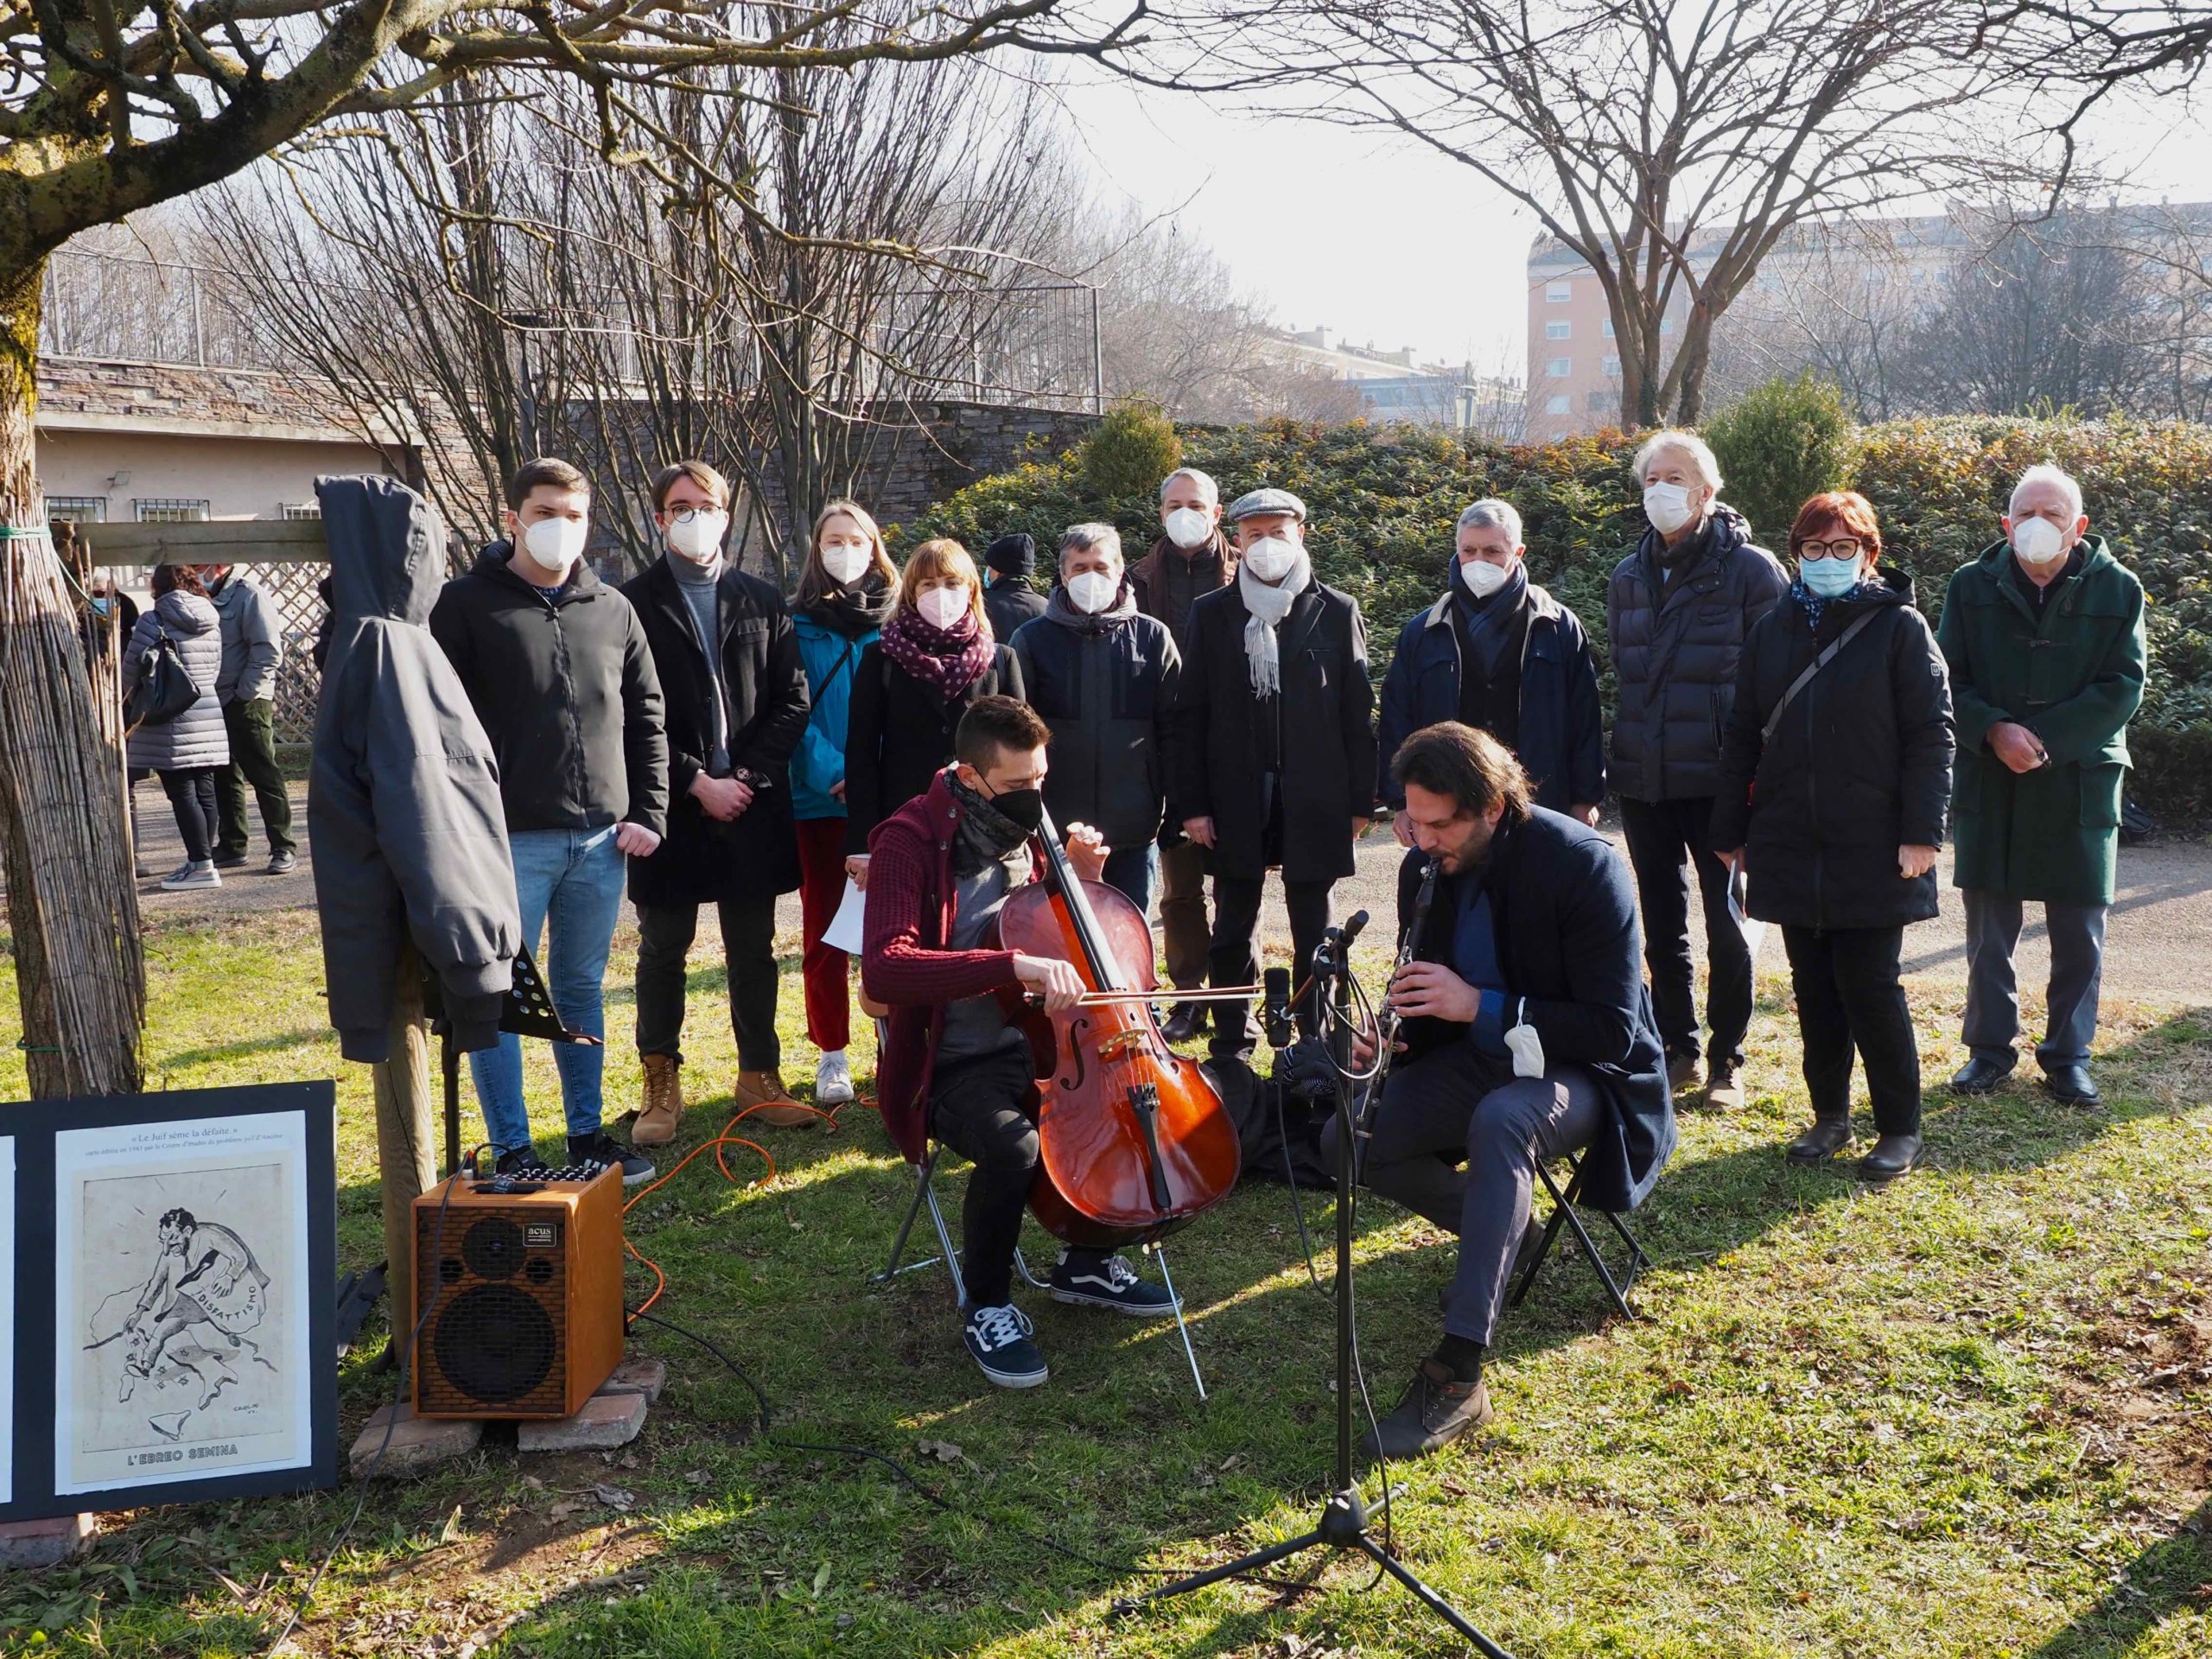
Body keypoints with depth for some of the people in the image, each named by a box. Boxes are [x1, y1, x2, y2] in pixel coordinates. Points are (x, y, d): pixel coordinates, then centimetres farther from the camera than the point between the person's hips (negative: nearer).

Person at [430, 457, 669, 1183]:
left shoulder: (613, 611, 11)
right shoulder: (467, 605, -3)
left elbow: (646, 720, 15)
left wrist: (648, 814, 6)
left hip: (600, 840, 4)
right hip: (509, 841, -4)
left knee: (582, 989, 14)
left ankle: (586, 1133, 24)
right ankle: (511, 1149, 10)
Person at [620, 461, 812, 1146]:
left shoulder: (763, 601, 9)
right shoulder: (635, 604, -2)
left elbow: (792, 699, 5)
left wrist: (749, 775, -6)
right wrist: (697, 783, -12)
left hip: (753, 804, 3)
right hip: (672, 807, -3)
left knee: (754, 949, 10)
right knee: (663, 949, 7)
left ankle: (759, 1077, 20)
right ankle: (661, 1085, 18)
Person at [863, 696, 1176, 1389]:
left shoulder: (1026, 826, 6)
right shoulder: (911, 840, -15)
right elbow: (883, 968, -32)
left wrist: (1081, 879, 0)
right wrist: (1015, 963, -39)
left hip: (1036, 1046, 7)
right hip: (954, 1067, -7)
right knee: (1014, 1146, -34)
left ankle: (1088, 1261, 13)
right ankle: (988, 1308, -7)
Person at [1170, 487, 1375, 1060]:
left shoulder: (1336, 612, 3)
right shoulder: (1212, 614, 5)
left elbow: (1357, 712, 2)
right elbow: (1190, 715, 3)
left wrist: (1360, 799, -3)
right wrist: (1191, 803, -4)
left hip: (1313, 798, -1)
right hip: (1236, 799, 1)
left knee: (1314, 932, 6)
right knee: (1233, 932, 8)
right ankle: (1233, 1044, 18)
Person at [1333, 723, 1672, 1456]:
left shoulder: (1585, 867, -22)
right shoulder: (1424, 868, -3)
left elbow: (1614, 1032, -23)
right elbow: (1429, 995, 11)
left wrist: (1480, 1006, -31)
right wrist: (1390, 1037, -13)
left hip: (1579, 1069, -6)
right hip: (1479, 1059, 7)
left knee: (1501, 1120, -40)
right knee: (1346, 1137, -15)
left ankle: (1458, 1379, -38)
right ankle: (1494, 1231, 10)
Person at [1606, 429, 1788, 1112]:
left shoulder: (1750, 568, -7)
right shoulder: (1629, 576, 9)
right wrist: (1628, 750, 13)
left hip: (1717, 781, -5)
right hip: (1643, 780, 5)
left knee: (1725, 925, 4)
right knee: (1662, 925, 12)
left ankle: (1726, 1061, 16)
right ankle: (1679, 1049, 25)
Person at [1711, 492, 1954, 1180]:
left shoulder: (1899, 626, -2)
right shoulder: (1772, 630, 10)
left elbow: (1930, 735, -7)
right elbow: (1743, 734, 12)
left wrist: (1921, 832, -14)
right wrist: (1730, 830, 9)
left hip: (1872, 846, -4)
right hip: (1791, 843, 4)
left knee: (1868, 984, -2)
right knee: (1813, 985, 10)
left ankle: (1900, 1128, 11)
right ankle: (1830, 1115, 22)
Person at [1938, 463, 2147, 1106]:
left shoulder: (2117, 590, -1)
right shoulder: (1972, 587, 2)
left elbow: (2123, 689, -5)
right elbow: (1947, 680, 0)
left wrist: (2044, 738, -15)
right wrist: (1994, 732, -17)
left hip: (2081, 783, -1)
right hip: (1989, 785, 1)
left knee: (2080, 932, 5)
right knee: (1989, 928, 7)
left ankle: (2068, 1054, 18)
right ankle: (1990, 1048, 19)